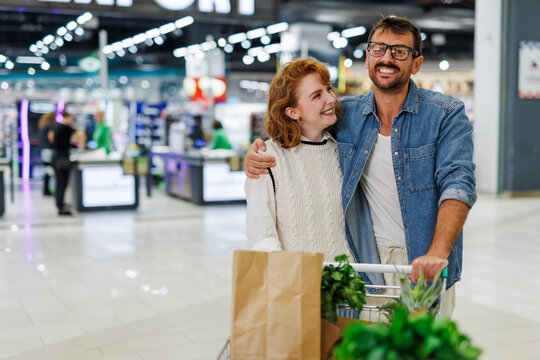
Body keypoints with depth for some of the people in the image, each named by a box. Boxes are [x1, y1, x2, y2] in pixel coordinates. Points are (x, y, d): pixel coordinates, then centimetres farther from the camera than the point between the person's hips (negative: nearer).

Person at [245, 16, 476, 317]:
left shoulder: (447, 115, -7)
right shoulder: (345, 114, 2)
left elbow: (458, 184, -19)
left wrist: (437, 253, -34)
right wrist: (255, 154, -8)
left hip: (425, 268, -2)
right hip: (367, 262, 2)